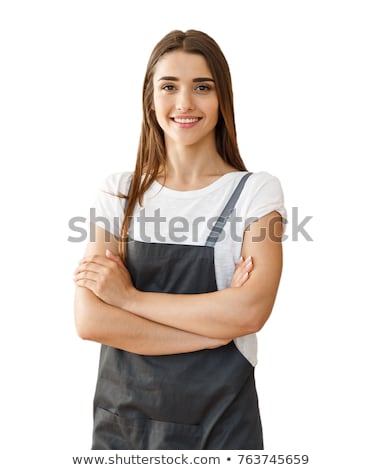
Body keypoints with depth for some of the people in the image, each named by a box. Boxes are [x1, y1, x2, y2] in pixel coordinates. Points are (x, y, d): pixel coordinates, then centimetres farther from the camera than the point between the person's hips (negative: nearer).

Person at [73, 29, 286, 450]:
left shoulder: (256, 191, -7)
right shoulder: (119, 193, -2)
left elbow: (250, 311, -21)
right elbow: (90, 320, -12)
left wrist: (130, 296, -15)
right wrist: (216, 326, -18)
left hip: (220, 420, -1)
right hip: (121, 414, 2)